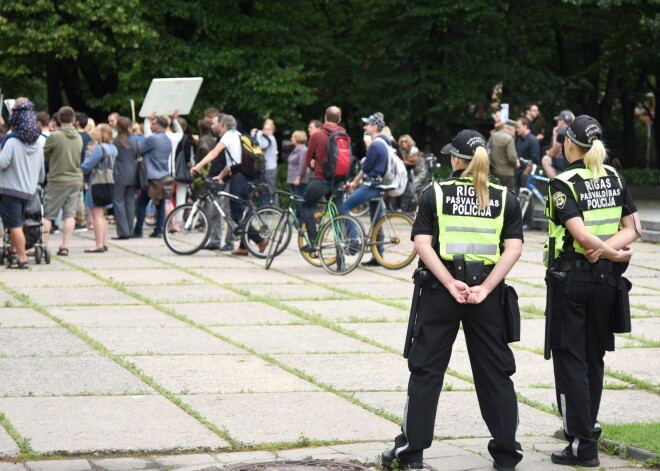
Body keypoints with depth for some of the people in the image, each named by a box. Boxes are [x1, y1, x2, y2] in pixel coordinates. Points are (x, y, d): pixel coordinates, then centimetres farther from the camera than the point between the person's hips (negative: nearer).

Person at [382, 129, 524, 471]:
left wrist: (451, 284, -12)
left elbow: (422, 244, -8)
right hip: (487, 292, 1)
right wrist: (484, 288, -9)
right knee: (494, 372, 9)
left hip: (440, 289, -1)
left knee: (426, 369, 5)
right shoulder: (505, 199, 6)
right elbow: (513, 248, -4)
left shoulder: (435, 194, 2)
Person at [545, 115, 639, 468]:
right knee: (594, 357, 19)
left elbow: (580, 233, -22)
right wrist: (608, 248, -12)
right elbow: (633, 228, 1)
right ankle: (587, 426, 33)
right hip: (607, 279, 6)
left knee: (570, 359, -2)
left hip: (572, 277, -6)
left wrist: (611, 253, -10)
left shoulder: (563, 183, -12)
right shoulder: (614, 178, 6)